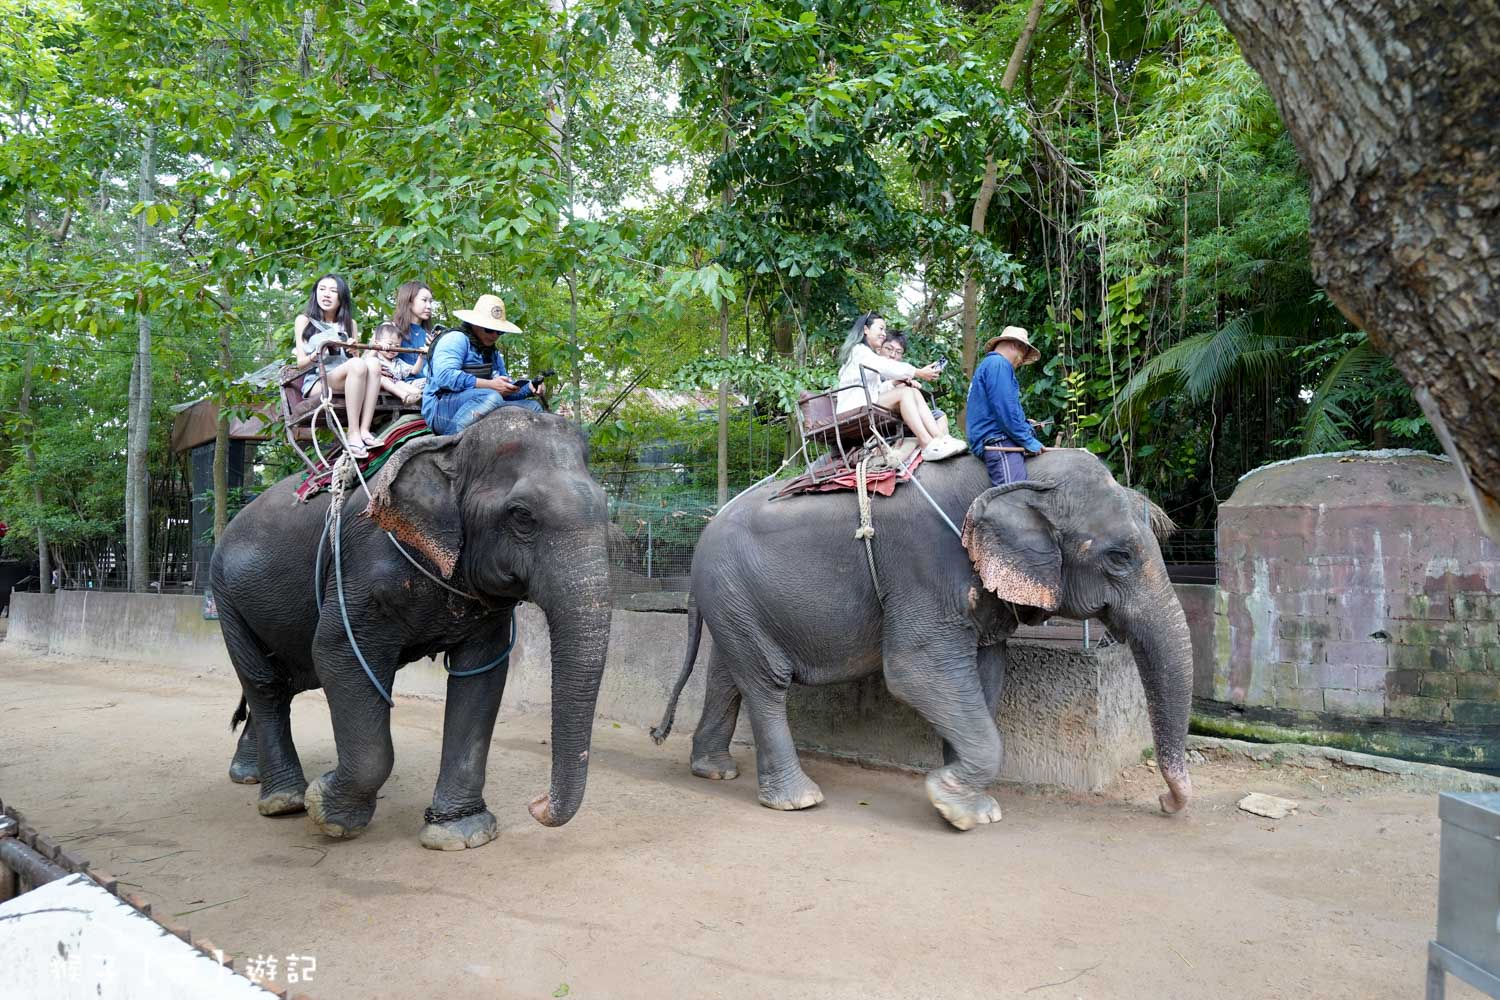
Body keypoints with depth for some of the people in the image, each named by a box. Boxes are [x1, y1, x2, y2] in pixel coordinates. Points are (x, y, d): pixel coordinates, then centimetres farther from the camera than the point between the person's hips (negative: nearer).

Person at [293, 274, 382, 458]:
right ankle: (353, 433, -37)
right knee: (358, 365, -34)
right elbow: (301, 363, 3)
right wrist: (318, 351, -18)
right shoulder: (304, 320, 13)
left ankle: (364, 430, -38)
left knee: (373, 362, -30)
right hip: (316, 382, -3)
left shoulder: (350, 324, 22)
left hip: (348, 382, 3)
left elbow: (356, 357, 14)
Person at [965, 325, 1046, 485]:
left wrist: (1025, 427, 20)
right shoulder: (998, 364, -5)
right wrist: (1028, 441, -10)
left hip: (998, 441, 11)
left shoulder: (990, 364, 27)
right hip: (997, 441, -11)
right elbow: (1005, 410, -15)